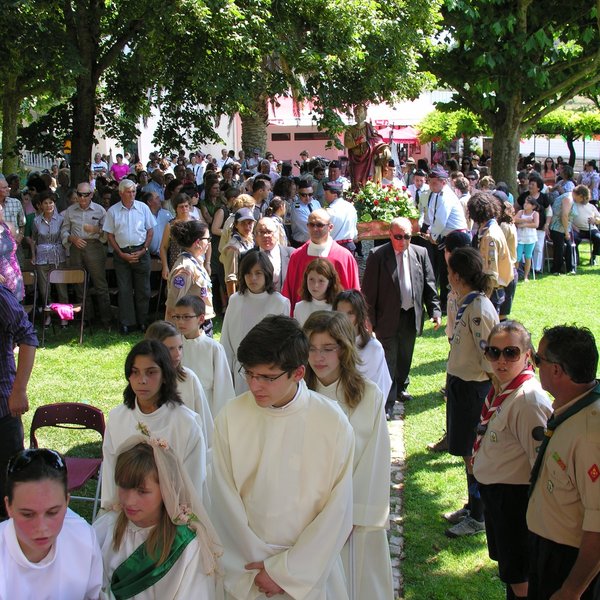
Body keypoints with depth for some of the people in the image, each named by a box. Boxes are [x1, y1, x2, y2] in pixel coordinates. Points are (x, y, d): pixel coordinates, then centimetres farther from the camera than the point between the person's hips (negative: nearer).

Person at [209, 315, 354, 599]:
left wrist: (286, 571, -10)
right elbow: (225, 502, -7)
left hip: (311, 569, -1)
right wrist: (259, 566, -7)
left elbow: (337, 510, -10)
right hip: (245, 569, 1)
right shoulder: (230, 417, -13)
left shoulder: (333, 422, -14)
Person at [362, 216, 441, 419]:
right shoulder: (377, 255, -12)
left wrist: (435, 310, -2)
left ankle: (400, 387, 45)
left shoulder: (420, 254, -1)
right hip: (388, 317, -4)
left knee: (405, 357, 21)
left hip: (411, 316, 4)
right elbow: (368, 290, -10)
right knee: (389, 361, 0)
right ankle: (388, 403, 9)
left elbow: (429, 285, 5)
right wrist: (369, 320, -11)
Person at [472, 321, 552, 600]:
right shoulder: (500, 387, 0)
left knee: (518, 575, 8)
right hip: (491, 488, 9)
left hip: (514, 495, -9)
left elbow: (541, 459, -23)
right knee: (504, 559, 25)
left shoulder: (529, 399, -27)